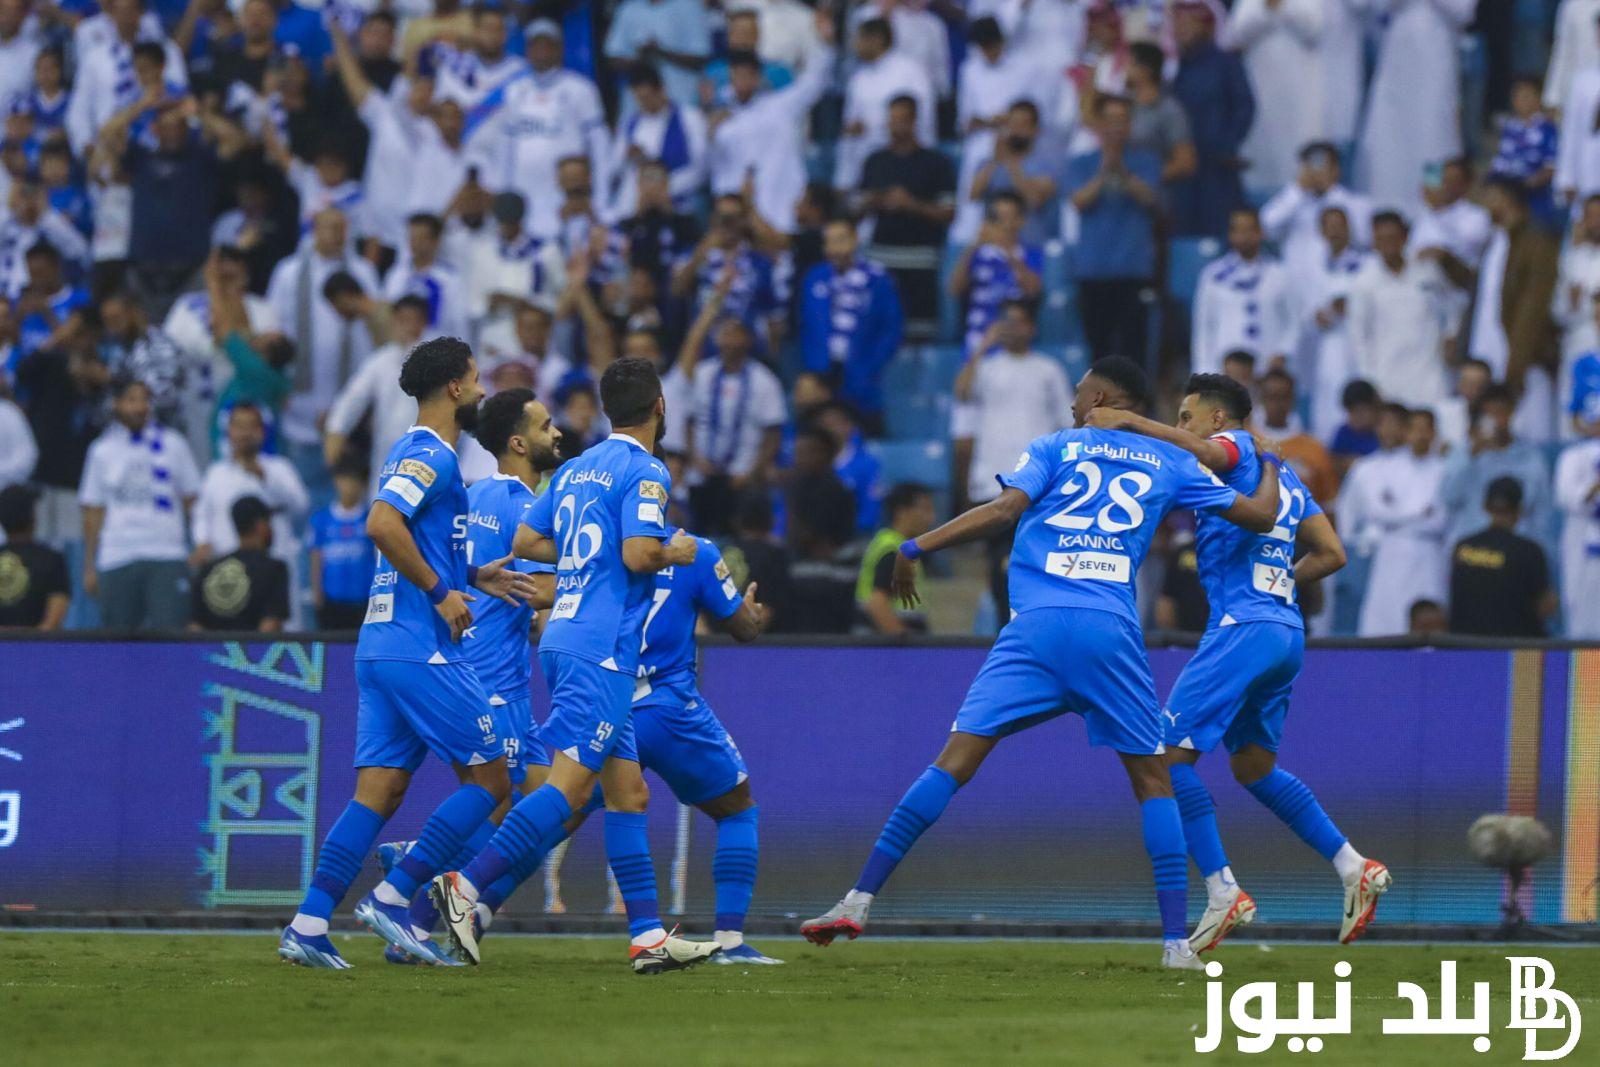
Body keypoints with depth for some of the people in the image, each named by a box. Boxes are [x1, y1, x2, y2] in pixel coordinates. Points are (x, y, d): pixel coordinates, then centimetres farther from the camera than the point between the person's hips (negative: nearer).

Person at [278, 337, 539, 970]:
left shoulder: (415, 453, 21)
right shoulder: (431, 455, -10)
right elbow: (381, 525, -24)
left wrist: (473, 577, 19)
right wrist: (441, 592, -18)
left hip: (381, 649, 9)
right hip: (422, 650, -9)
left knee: (379, 791, 5)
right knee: (489, 778, -2)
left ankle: (309, 924, -4)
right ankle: (392, 897, -6)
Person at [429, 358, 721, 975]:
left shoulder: (577, 469, 16)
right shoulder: (645, 472, -9)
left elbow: (526, 540, 16)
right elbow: (638, 554, -19)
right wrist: (676, 552, 1)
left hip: (565, 641, 9)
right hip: (602, 648, -9)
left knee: (628, 793, 8)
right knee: (570, 786, -13)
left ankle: (648, 936, 6)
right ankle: (466, 886, -20)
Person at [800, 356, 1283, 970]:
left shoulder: (1057, 448, 14)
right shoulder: (1169, 464, 18)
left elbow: (1005, 509, -3)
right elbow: (1259, 515, 23)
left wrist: (914, 549, 1)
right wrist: (1269, 469, 45)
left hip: (1037, 625, -1)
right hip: (1112, 631, 1)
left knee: (957, 760, -4)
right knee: (1150, 776, 13)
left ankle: (859, 901, -10)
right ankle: (1175, 939, 5)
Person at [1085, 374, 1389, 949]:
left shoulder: (1238, 447, 0)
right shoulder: (1283, 475, 24)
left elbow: (1208, 452, -26)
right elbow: (1331, 553, 22)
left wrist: (1130, 422, -24)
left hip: (1242, 628, -9)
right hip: (1288, 631, 9)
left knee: (1171, 754, -6)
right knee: (1254, 767, 21)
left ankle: (1223, 893, -14)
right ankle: (1353, 868, 14)